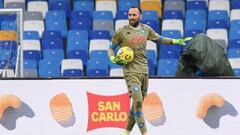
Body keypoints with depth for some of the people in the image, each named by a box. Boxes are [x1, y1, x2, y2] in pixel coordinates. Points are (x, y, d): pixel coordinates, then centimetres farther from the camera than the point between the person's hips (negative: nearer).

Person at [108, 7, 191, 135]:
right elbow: (111, 47, 5)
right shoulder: (121, 32, -3)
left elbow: (159, 39, 24)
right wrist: (113, 58, -14)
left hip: (144, 70, 5)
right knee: (137, 102, -17)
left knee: (138, 103, 11)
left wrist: (176, 41, 19)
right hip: (131, 71, -5)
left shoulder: (146, 29, 10)